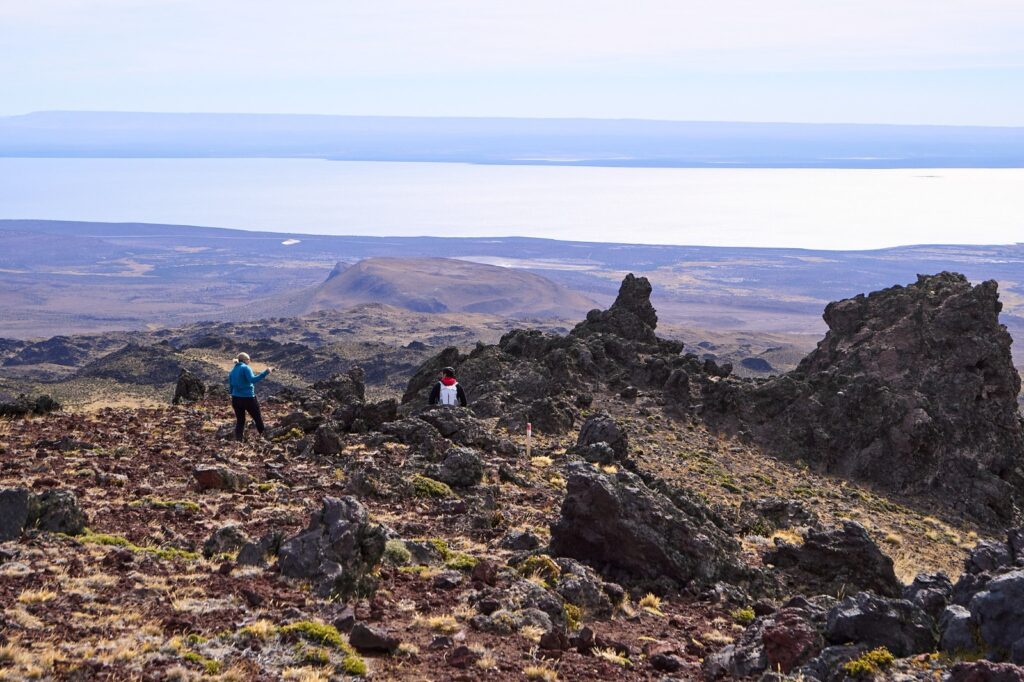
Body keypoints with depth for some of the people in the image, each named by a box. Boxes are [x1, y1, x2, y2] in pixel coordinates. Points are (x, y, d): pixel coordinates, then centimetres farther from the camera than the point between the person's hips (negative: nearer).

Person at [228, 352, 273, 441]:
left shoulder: (233, 370, 11)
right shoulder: (245, 368, -11)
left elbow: (231, 385, 15)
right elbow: (252, 380, -26)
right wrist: (265, 373, -30)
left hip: (235, 398, 6)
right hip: (248, 398, -6)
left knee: (240, 421, 11)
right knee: (258, 419, 7)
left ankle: (238, 440, 4)